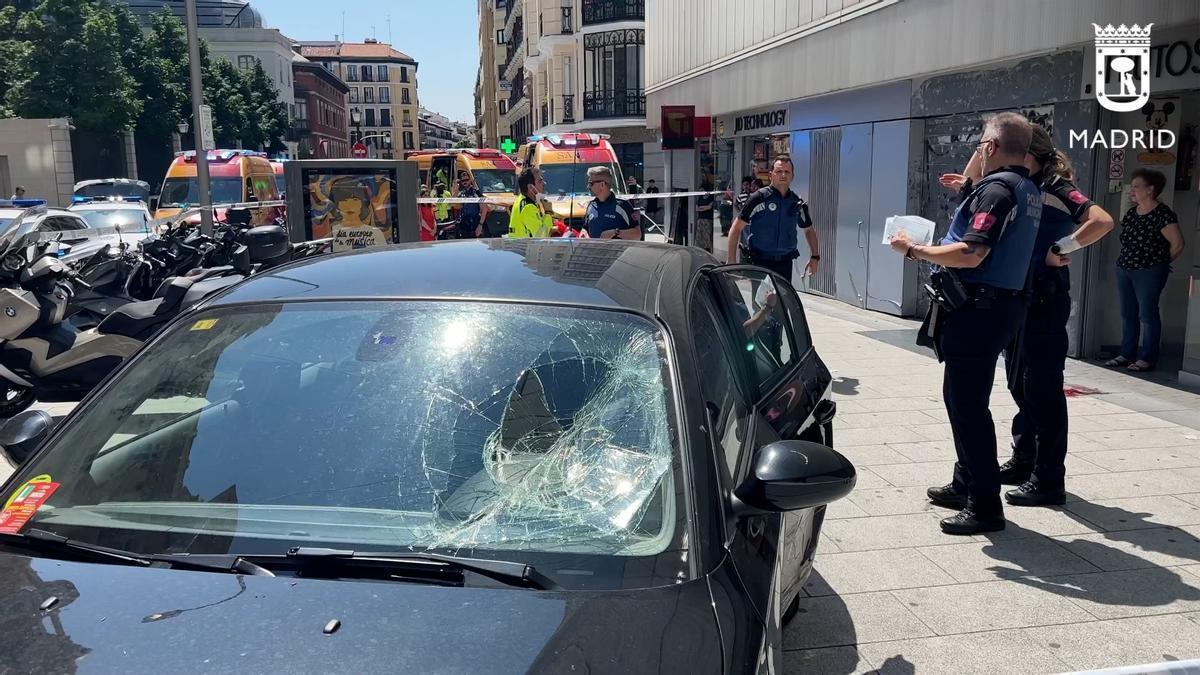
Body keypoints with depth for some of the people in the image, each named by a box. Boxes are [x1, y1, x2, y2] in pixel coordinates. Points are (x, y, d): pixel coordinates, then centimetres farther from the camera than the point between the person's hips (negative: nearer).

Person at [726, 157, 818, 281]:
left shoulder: (797, 203, 8)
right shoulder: (759, 198, -6)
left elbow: (809, 230, 25)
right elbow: (736, 228, -7)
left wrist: (814, 257, 15)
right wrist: (732, 260, -13)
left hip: (784, 263, 5)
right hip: (757, 261, -5)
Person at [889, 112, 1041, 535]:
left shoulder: (996, 189, -16)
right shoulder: (1029, 190, 15)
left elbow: (971, 254, -25)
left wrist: (914, 250, -14)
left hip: (978, 310, -10)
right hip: (1001, 305, 11)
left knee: (967, 405, -6)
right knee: (964, 398, 20)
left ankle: (984, 507, 0)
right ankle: (966, 485, 31)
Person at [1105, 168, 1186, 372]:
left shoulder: (1163, 214, -12)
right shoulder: (1131, 213, 10)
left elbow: (1177, 244, -11)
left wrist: (1161, 262, 1)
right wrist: (1126, 260, 11)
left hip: (1149, 272, -7)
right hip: (1124, 269, 8)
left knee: (1147, 314, -3)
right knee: (1127, 314, 11)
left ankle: (1148, 358, 4)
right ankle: (1127, 354, 19)